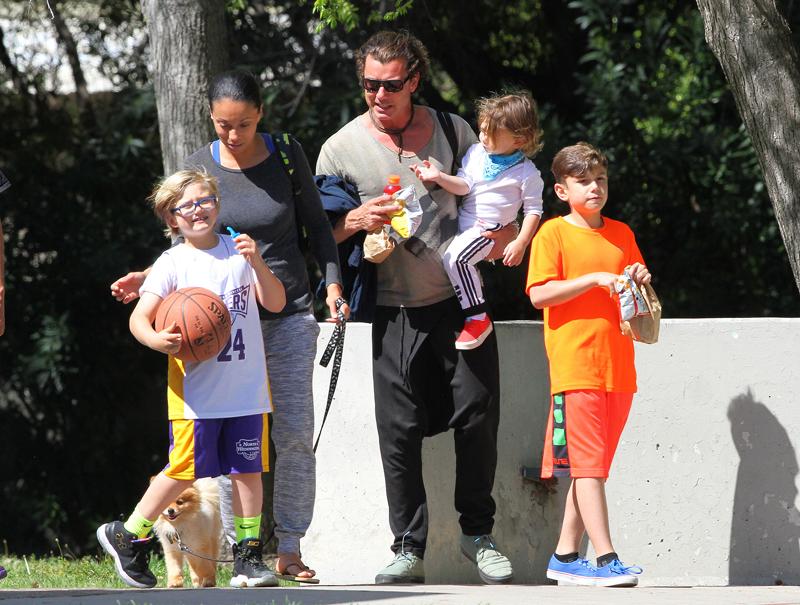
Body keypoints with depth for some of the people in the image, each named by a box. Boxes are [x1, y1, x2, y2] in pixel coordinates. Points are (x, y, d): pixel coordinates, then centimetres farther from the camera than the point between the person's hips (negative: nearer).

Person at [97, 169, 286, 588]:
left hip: (246, 388, 3)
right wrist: (157, 340, -29)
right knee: (185, 470, -3)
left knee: (248, 470, 2)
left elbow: (276, 303, 3)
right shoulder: (172, 264, -2)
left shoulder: (237, 251, 8)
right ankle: (127, 537, 13)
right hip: (195, 391, -3)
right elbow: (139, 317, -8)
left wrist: (257, 262, -13)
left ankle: (248, 557, 9)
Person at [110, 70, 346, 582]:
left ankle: (289, 548, 7)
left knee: (295, 436, -2)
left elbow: (316, 226, 9)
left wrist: (332, 284, -3)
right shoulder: (198, 168, -1)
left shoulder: (288, 156, 0)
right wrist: (147, 279, -7)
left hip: (289, 317, 1)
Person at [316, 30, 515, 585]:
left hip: (461, 297, 1)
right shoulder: (342, 149, -1)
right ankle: (409, 548, 3)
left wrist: (501, 235, -7)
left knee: (478, 414, -1)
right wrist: (357, 220, -16)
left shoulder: (453, 131, 4)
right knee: (401, 430, -4)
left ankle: (478, 533, 16)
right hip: (397, 308, -1)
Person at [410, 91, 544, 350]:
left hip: (490, 229, -8)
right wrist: (439, 177, -20)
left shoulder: (526, 173, -10)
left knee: (456, 257, -29)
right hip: (464, 222, 8)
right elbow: (464, 185, -2)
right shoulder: (476, 152, 3)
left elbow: (533, 211, -6)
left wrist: (520, 244, -15)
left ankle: (477, 318, -24)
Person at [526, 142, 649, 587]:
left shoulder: (621, 234, 16)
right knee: (588, 464, -11)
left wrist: (641, 282, 3)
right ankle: (605, 558, -17)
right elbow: (540, 294, -10)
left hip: (618, 368, 6)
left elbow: (637, 289, 27)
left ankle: (566, 555, 15)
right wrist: (597, 279, -16)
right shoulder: (553, 233, 0)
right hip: (575, 364, -6)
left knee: (593, 466, 8)